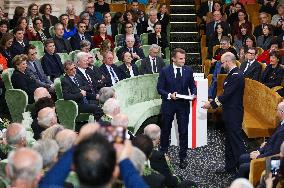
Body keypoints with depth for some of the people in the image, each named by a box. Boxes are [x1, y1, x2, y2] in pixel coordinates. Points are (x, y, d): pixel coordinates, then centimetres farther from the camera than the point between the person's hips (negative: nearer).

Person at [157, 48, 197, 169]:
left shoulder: (188, 71, 1)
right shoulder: (165, 71, -6)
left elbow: (192, 86, 9)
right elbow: (159, 88, -5)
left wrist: (193, 94, -11)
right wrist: (169, 95, -21)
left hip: (183, 104, 1)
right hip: (168, 104, -1)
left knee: (183, 132, 1)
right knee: (166, 130, 13)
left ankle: (182, 158, 11)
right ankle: (163, 154, 30)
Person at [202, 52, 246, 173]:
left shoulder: (236, 76, -20)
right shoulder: (233, 74, 11)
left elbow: (226, 95, -21)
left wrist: (212, 104, -12)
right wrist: (214, 101, 8)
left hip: (234, 114, -10)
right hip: (230, 113, 10)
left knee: (236, 141, -6)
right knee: (229, 140, 16)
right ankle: (230, 167, 26)